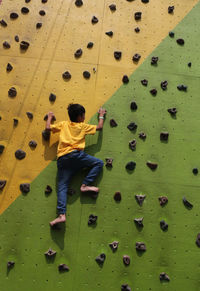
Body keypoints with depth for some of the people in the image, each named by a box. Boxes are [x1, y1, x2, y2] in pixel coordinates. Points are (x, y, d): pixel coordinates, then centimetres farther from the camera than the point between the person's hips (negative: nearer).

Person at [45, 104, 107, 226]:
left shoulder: (63, 124, 20)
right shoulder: (83, 126, 13)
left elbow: (48, 128, 20)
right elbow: (100, 127, 20)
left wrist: (50, 117, 39)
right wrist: (101, 115, 37)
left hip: (62, 159, 4)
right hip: (75, 154, -3)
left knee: (62, 186, 1)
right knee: (99, 163, 11)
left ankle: (62, 214, -11)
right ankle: (85, 185, 2)